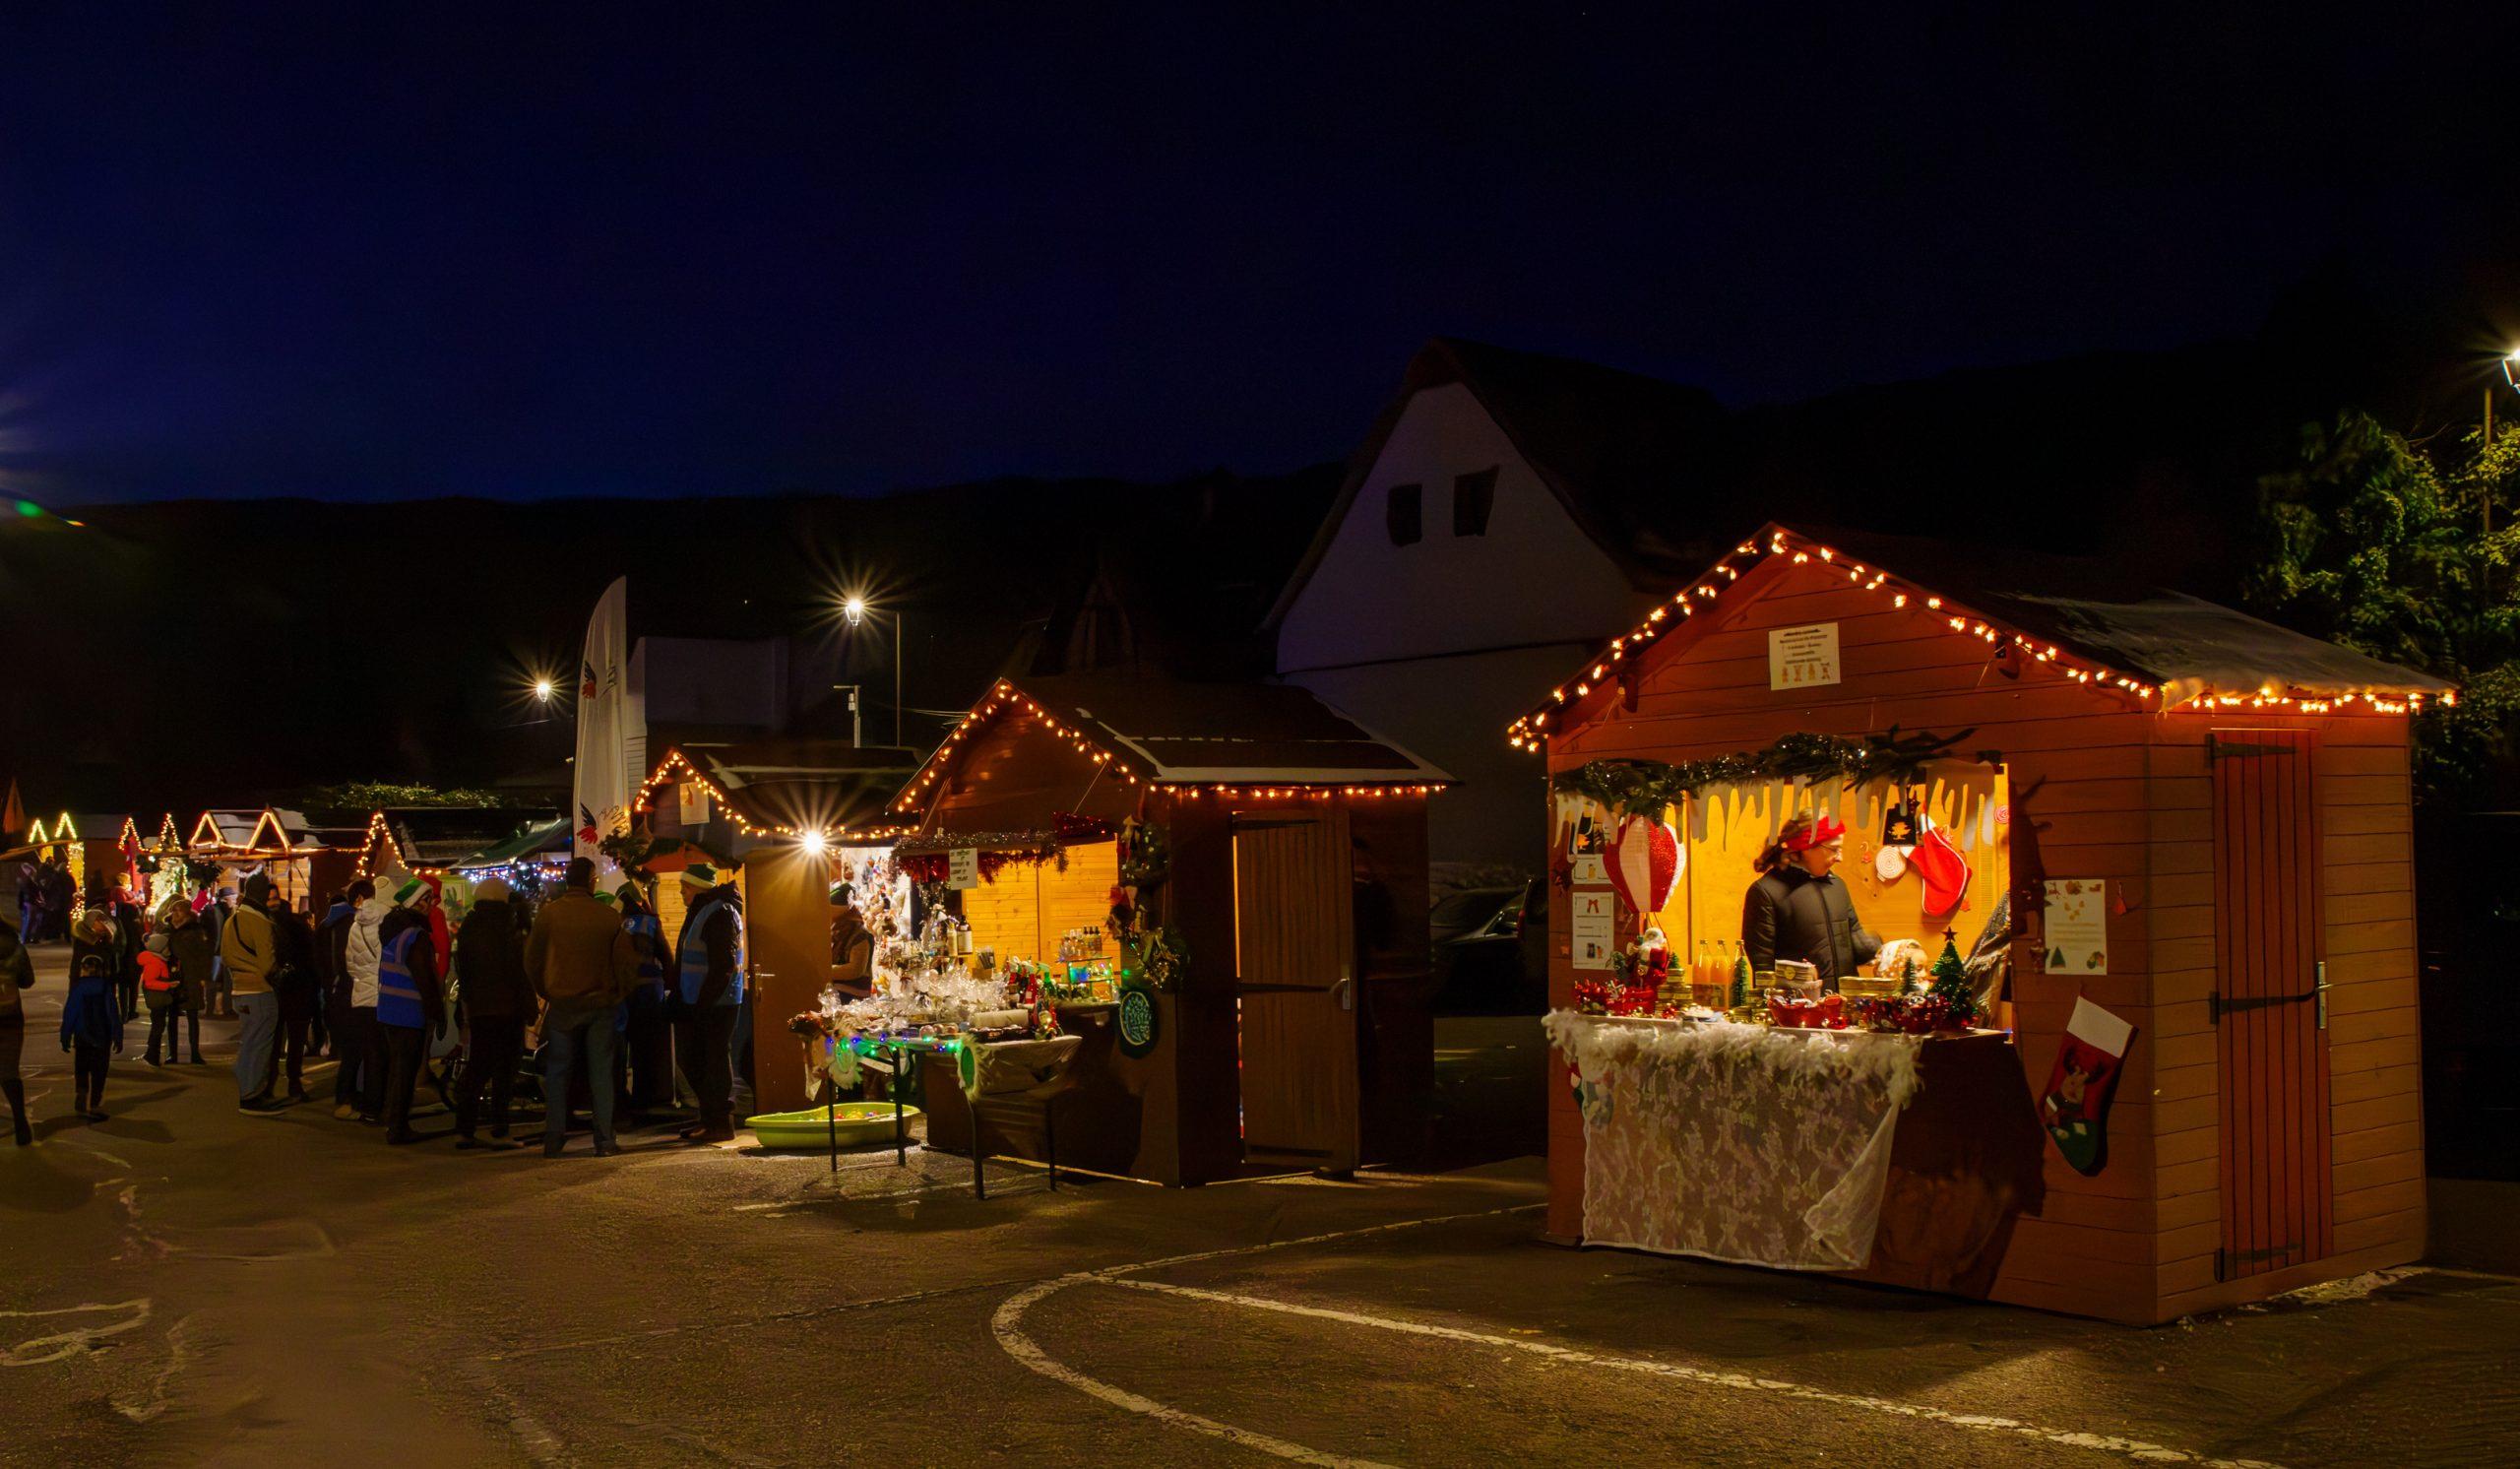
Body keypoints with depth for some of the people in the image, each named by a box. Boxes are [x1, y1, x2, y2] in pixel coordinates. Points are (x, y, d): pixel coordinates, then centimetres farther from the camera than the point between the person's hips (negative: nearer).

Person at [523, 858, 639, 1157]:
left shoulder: (549, 913, -5)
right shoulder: (609, 916, -7)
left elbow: (532, 960, 3)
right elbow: (627, 961, -4)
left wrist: (545, 992, 16)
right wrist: (618, 994, 11)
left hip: (562, 1005, 0)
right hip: (600, 1003, 0)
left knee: (557, 1072, 9)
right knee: (600, 1072, 5)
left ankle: (554, 1138, 8)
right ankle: (604, 1140, 4)